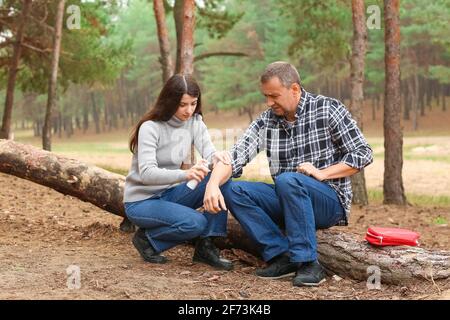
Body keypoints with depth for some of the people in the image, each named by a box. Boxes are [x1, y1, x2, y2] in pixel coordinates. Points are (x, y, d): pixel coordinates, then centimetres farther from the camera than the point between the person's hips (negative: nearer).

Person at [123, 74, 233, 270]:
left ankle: (206, 246, -10)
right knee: (195, 223, -31)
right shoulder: (150, 127, -19)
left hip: (171, 193, 6)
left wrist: (216, 157, -42)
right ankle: (147, 239, -3)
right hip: (141, 201, -6)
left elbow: (208, 150, -16)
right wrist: (185, 174, -48)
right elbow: (147, 173, -31)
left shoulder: (194, 122, -1)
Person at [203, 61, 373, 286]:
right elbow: (235, 156, -11)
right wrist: (213, 184, -29)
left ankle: (308, 264, -27)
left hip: (330, 201, -5)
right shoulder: (266, 121, 2)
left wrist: (322, 173, -18)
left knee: (287, 180, -34)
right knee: (234, 191, -15)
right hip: (286, 201, 5)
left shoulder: (328, 109, -7)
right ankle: (281, 256, -18)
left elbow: (363, 154, -7)